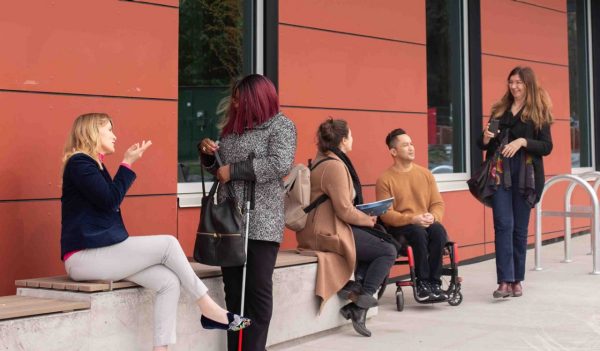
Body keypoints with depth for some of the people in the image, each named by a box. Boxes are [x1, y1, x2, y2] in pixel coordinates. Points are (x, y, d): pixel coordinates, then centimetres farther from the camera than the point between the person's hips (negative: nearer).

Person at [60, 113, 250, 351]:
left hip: (102, 251, 9)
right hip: (84, 256, -9)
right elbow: (110, 200, -16)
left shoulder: (93, 164, 21)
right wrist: (128, 163, -9)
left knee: (169, 281, -10)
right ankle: (208, 309, -5)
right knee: (167, 244, -15)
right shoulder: (79, 162, -9)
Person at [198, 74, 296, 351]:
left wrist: (234, 170, -16)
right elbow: (219, 169, 24)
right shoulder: (233, 126, 16)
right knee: (233, 288, 8)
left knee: (259, 288, -3)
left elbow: (280, 164, -19)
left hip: (261, 222, -6)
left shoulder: (281, 126, -2)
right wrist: (208, 154, 2)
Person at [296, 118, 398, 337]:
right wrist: (368, 220, -4)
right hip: (328, 233, -10)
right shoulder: (335, 166, -16)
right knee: (388, 251, -8)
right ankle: (361, 305, -10)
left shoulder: (322, 161, 17)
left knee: (378, 239, 15)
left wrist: (366, 217, 11)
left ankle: (354, 286, 4)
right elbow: (344, 210, -21)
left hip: (322, 228, 10)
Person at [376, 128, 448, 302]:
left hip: (425, 224, 3)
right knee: (418, 232, -35)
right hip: (398, 228, -3)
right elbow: (386, 214, -9)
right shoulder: (385, 179, -1)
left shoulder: (425, 173, 12)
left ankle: (434, 282, -25)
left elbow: (438, 203, 10)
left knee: (438, 230, -30)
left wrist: (433, 217, -14)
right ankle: (422, 283, -26)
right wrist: (411, 219, -24)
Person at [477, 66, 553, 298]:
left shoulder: (538, 112, 4)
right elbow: (484, 145, 18)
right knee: (503, 225, -9)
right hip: (500, 174, 2)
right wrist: (486, 139, -5)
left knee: (520, 228, 4)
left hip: (525, 176, -2)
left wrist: (523, 141, -17)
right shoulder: (499, 110, 13)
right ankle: (505, 281, -12)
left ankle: (517, 280, 14)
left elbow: (547, 147, -3)